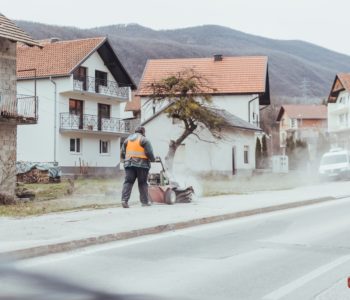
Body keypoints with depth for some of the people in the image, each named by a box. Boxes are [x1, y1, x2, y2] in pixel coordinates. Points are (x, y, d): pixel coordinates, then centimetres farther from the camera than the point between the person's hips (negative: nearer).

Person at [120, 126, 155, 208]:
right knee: (142, 183, 5)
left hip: (129, 164, 4)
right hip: (141, 164, -4)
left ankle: (124, 199, -15)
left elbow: (123, 153, 14)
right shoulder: (144, 140, -2)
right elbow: (149, 153, -7)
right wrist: (153, 159, 11)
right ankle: (144, 201, 8)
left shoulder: (127, 139, 15)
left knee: (128, 182, 0)